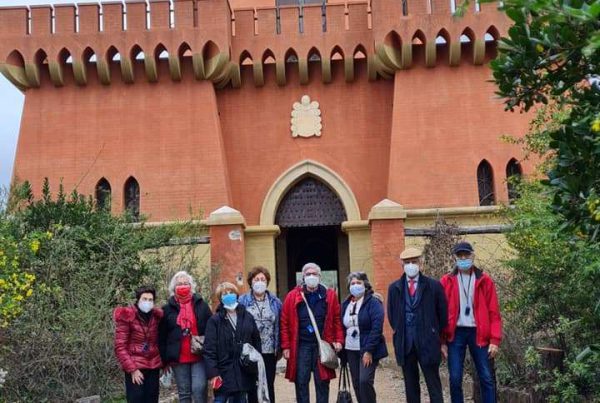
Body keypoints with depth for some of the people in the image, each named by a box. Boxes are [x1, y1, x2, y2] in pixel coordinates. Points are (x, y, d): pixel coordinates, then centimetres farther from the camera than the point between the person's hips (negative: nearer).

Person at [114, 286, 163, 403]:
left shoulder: (157, 316, 3)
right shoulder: (126, 316, -9)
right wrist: (132, 369, -14)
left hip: (154, 366, 4)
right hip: (134, 367, -4)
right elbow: (120, 347, -10)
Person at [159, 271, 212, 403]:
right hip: (179, 357, 1)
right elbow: (162, 336, 5)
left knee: (199, 388, -10)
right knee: (184, 392, 9)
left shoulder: (201, 304, 5)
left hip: (199, 356, -1)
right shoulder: (168, 308, 5)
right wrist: (164, 359, 2)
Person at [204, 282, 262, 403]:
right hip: (224, 372, -3)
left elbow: (256, 341, 12)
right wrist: (212, 373, -14)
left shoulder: (247, 316, 7)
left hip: (244, 371, 3)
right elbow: (209, 349, -9)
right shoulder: (214, 320, -5)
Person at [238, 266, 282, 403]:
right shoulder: (242, 301, -1)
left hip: (270, 352, 2)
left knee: (269, 386, 10)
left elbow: (280, 327, 7)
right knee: (252, 386, 8)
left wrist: (279, 348, 2)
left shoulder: (275, 302, 6)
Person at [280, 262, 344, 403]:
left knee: (322, 382, 8)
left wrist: (339, 340, -4)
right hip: (301, 346, -1)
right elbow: (285, 323, -1)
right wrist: (286, 346, -5)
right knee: (301, 382, 5)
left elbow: (337, 320, 6)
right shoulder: (293, 296, -1)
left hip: (323, 345, 1)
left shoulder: (330, 295, 3)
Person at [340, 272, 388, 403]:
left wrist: (369, 351, -20)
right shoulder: (346, 304, 11)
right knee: (357, 384, 9)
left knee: (365, 381, -16)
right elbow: (343, 327, 15)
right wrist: (342, 348, 8)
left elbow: (377, 328, -16)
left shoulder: (373, 302, -8)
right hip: (351, 350, 6)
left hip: (367, 350, -6)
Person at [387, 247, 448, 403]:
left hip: (428, 343, -2)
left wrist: (436, 336, 7)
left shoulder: (434, 285, -2)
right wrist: (400, 333, 12)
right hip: (404, 344, 2)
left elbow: (442, 313, 4)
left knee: (434, 386, 3)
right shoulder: (394, 288, 5)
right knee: (410, 387, 11)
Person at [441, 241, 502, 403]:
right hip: (456, 333, 0)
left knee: (487, 378, 3)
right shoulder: (447, 281, 2)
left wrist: (495, 340, -7)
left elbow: (494, 313, 1)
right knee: (455, 379, 2)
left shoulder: (485, 280, 2)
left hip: (479, 333, 0)